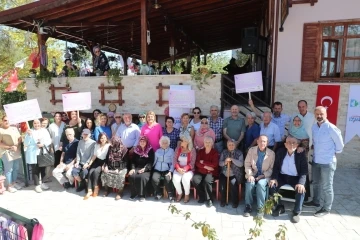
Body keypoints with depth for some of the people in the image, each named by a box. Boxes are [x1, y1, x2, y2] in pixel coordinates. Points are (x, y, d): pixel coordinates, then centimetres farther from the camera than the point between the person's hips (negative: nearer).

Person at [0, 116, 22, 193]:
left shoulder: (14, 128, 11)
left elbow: (20, 138, 10)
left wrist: (17, 145, -8)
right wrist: (10, 147, -17)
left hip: (17, 152, 5)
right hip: (7, 153, -5)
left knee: (16, 168, 13)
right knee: (9, 170, 1)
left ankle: (14, 182, 27)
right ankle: (9, 186, 11)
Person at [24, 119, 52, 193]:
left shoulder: (44, 130, 9)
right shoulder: (30, 131, 2)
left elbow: (49, 140, 3)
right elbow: (26, 143, -5)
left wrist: (43, 144, -15)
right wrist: (28, 135, -18)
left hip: (44, 153, 3)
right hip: (33, 155, -2)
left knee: (43, 168, 10)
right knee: (35, 170, -3)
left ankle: (42, 183, 24)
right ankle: (37, 185, 7)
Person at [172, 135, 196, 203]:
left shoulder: (192, 150, -4)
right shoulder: (178, 148, 6)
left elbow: (192, 163, -9)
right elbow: (175, 160, 0)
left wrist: (184, 169, -21)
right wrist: (178, 168, -16)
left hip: (188, 169, -3)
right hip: (178, 169, 3)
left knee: (185, 179, -31)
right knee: (175, 179, -26)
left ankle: (187, 194, -3)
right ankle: (179, 193, 3)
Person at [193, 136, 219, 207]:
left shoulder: (215, 152, 0)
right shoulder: (200, 151, 10)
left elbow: (214, 164, -12)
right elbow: (197, 163, 1)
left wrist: (203, 162, -7)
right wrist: (206, 166, -14)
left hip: (211, 172, -3)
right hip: (200, 172, 3)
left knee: (207, 181, -33)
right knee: (195, 180, -27)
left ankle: (209, 199, -11)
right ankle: (202, 196, -4)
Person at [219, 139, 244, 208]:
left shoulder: (239, 153, 3)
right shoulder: (224, 152, 12)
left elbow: (241, 164, -8)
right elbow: (220, 163, 7)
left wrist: (232, 159, -20)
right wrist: (224, 162, -16)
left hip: (235, 174, -2)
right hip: (224, 173, 2)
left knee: (233, 183, -29)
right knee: (222, 183, -24)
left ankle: (235, 201, -7)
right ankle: (223, 200, 1)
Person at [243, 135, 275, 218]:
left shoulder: (271, 153, -4)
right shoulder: (251, 150, 0)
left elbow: (272, 168, -2)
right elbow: (247, 164, 2)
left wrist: (262, 176, -14)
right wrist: (250, 175, -13)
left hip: (265, 176, -1)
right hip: (253, 174, 1)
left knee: (261, 184, -32)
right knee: (250, 184, -28)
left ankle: (260, 208, -16)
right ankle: (248, 206, -12)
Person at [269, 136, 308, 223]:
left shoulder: (301, 154, -9)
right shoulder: (280, 152, -2)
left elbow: (304, 170, -12)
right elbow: (276, 167, 1)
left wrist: (301, 182, -28)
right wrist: (274, 178, -16)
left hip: (295, 178, -2)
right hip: (282, 176, 2)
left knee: (301, 189, -29)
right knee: (272, 185, -22)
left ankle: (296, 212, -8)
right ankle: (279, 206, 1)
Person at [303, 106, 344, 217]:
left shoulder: (331, 128, -17)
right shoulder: (314, 127, 3)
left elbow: (339, 143, -7)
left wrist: (335, 152, 5)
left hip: (328, 162, -7)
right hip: (316, 160, 7)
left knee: (326, 186, 4)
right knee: (316, 183, 21)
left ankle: (326, 209, 18)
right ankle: (316, 201, 40)